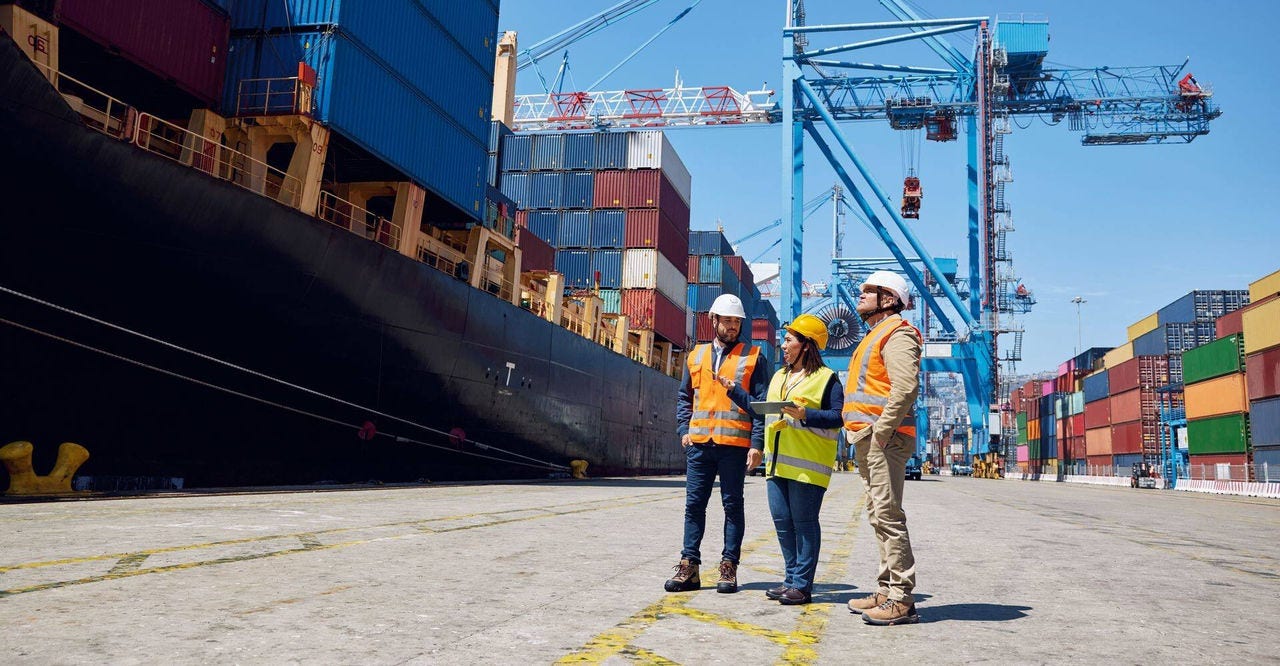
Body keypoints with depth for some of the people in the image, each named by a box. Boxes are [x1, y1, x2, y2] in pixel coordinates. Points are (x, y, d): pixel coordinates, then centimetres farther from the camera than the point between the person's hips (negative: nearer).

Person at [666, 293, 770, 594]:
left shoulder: (753, 357, 5)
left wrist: (757, 444, -9)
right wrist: (684, 430, 4)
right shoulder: (696, 356, 15)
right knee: (694, 504, 4)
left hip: (735, 443, -3)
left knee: (733, 505, 4)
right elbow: (684, 397, 19)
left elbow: (761, 403, -1)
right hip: (699, 443, 3)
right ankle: (689, 566, 10)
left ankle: (729, 567, 10)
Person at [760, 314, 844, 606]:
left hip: (807, 464, -8)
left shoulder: (826, 378, -2)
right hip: (778, 462, 8)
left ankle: (802, 585, 3)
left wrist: (805, 415, -22)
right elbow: (762, 408, 25)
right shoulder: (778, 377, 22)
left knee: (804, 523, -3)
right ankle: (792, 579, 20)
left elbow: (838, 416, -11)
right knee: (782, 521, 9)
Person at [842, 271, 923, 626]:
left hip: (884, 439, -11)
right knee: (880, 517, 12)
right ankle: (886, 592, 19)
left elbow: (905, 387, -22)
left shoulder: (896, 334, -9)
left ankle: (902, 600, -7)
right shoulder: (875, 336, 23)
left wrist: (881, 432, -21)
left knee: (888, 516, -11)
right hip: (868, 440, 11)